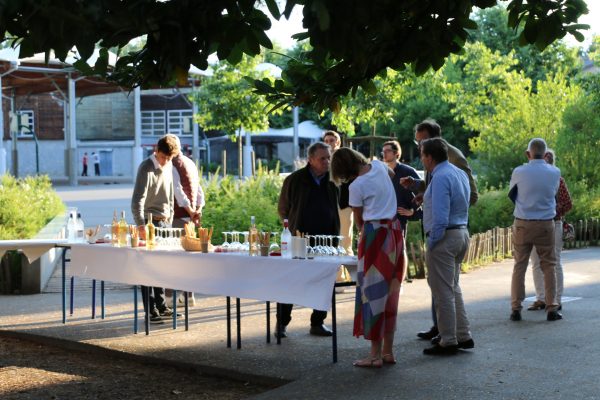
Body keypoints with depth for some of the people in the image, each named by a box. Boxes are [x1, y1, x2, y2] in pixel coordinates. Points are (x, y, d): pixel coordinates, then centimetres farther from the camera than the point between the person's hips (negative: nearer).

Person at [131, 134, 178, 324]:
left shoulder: (168, 166, 8)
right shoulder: (146, 169, -16)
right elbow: (137, 201, -25)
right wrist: (141, 226, -35)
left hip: (164, 221, 8)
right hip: (150, 222, -8)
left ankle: (161, 306, 20)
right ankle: (150, 311, -2)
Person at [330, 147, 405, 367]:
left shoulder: (356, 186, -13)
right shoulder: (379, 165, 5)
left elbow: (359, 221, -1)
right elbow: (392, 174, 31)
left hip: (374, 234, -7)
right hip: (395, 231, 7)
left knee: (373, 291, -2)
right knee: (390, 291, 11)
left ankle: (376, 354, -1)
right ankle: (388, 351, 16)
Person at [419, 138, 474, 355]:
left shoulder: (440, 177, -18)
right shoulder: (460, 173, 12)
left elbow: (440, 216, -24)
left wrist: (431, 243, -16)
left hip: (444, 237, -10)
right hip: (462, 233, 10)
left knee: (443, 292, -1)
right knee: (453, 288, 20)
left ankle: (448, 342, 5)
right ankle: (463, 336, 23)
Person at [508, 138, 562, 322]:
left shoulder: (519, 172, -7)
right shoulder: (555, 172, -3)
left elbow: (511, 194, 9)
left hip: (522, 224, 0)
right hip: (546, 224, 0)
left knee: (519, 265, 7)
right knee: (549, 266, 8)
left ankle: (516, 308, 6)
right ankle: (551, 308, 5)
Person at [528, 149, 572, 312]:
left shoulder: (558, 180, -2)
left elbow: (568, 205, -2)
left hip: (553, 225, -4)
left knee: (554, 263, 1)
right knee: (536, 263, 7)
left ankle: (557, 300, 6)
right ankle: (541, 299, 16)